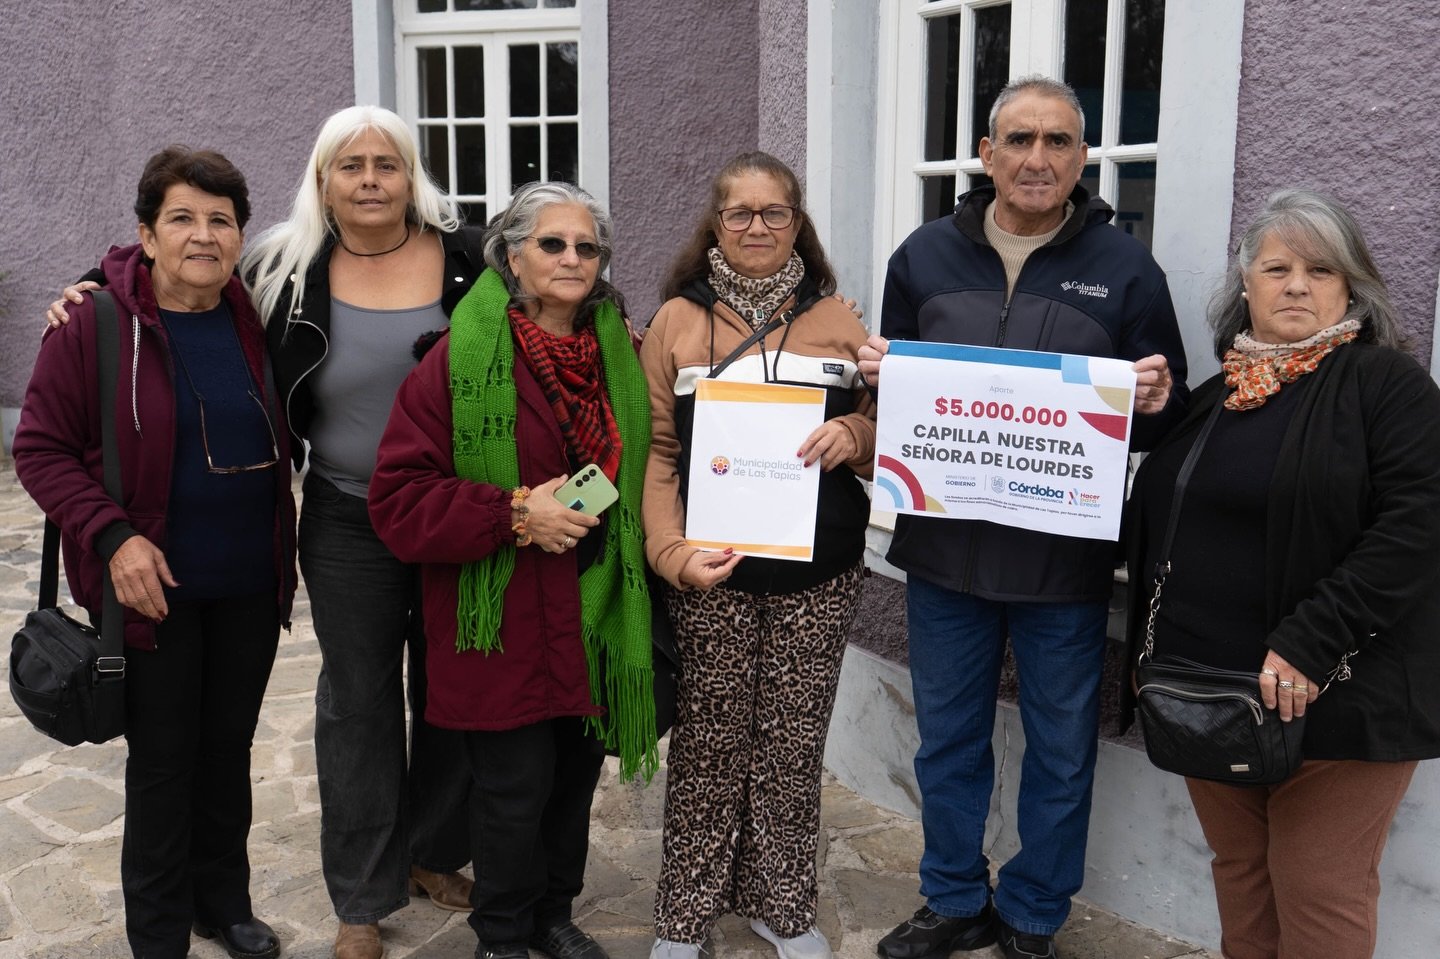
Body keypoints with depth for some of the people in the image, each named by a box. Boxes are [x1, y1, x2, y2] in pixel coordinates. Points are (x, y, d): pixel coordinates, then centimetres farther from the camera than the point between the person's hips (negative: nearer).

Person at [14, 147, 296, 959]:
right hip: (153, 584, -4)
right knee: (163, 759, 9)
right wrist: (111, 536, -21)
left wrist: (285, 548, 3)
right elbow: (41, 448, -9)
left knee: (229, 746, 17)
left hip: (250, 585, 4)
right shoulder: (96, 324, -12)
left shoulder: (255, 318, 0)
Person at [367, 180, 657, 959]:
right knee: (513, 785, 4)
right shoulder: (463, 357, -12)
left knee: (577, 770, 17)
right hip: (505, 618, -5)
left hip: (596, 612, 5)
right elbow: (399, 499, -14)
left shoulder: (617, 352, 5)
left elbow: (640, 469, 18)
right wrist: (515, 514, -21)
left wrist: (634, 559, 4)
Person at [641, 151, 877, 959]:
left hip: (820, 574, 2)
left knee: (795, 742, 9)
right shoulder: (678, 319, 4)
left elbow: (883, 427, 11)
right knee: (709, 742, 6)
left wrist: (853, 434, -12)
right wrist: (671, 550, -13)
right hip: (713, 571, -1)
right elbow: (656, 448, 0)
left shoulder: (835, 318, 8)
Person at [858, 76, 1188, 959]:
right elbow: (891, 382, 13)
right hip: (944, 545, 2)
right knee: (948, 739, 16)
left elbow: (1169, 417, 3)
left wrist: (1156, 400, -19)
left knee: (1061, 751, 12)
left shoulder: (1125, 266, -1)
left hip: (1066, 555, -2)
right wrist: (877, 373, -10)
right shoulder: (926, 254, 4)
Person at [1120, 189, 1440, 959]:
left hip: (1332, 696, -5)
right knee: (1239, 882, 14)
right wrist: (1152, 653, 10)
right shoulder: (1213, 396, 14)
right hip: (1207, 691, 6)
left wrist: (1309, 647, -23)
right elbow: (1158, 531, 19)